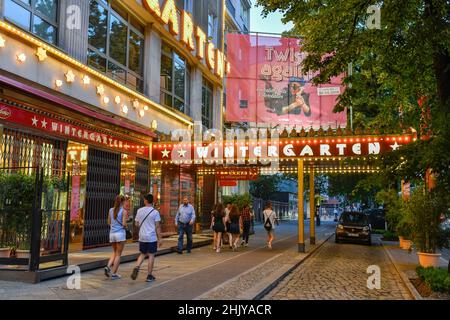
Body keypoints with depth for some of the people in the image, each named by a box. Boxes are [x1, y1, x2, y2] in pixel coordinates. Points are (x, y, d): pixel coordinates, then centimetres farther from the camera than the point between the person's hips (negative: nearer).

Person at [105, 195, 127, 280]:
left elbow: (109, 223, 12)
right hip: (120, 233, -5)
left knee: (115, 253, 21)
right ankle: (114, 274, 4)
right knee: (118, 254, 4)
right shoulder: (123, 211, -9)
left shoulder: (111, 210, 6)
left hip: (112, 233, 5)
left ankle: (108, 266, -1)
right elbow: (124, 224, -12)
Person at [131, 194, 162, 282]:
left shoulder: (139, 211, 1)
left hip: (142, 237, 3)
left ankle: (136, 268, -6)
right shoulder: (155, 212, -9)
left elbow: (136, 223, 9)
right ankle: (149, 276, 9)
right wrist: (160, 238, -6)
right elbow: (158, 226, -11)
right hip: (152, 238, -3)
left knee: (142, 254, 18)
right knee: (151, 255, 5)